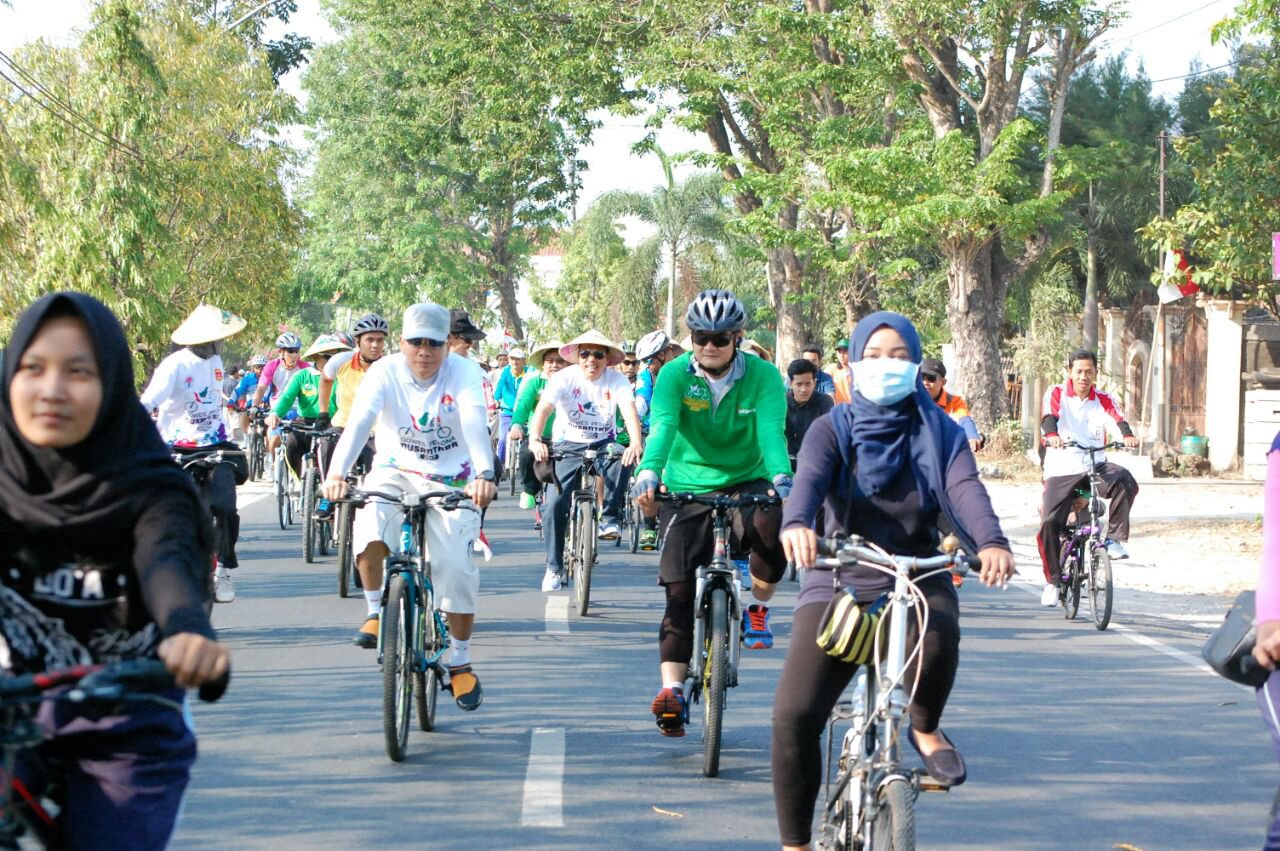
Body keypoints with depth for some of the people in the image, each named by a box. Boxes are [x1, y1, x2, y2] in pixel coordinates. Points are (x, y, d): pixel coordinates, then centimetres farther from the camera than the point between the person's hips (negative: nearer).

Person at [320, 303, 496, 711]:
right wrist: (337, 472, -47)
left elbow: (475, 424, -33)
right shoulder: (384, 372, -14)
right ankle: (375, 613, -6)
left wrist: (484, 474, -51)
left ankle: (460, 662, 6)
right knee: (369, 528, -30)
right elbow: (358, 421, -29)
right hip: (395, 470, 1)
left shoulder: (464, 372, -16)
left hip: (451, 480, 0)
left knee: (456, 566, -13)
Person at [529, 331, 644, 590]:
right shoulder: (564, 378, -14)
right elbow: (543, 408, -28)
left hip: (602, 444, 0)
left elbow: (629, 411, -26)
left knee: (623, 459, -34)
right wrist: (535, 440, -48)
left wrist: (636, 443, -46)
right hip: (568, 445, 0)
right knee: (556, 505, -13)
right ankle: (554, 567, 2)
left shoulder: (616, 380, -11)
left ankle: (609, 518, -15)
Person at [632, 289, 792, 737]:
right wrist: (649, 472, -43)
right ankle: (671, 689, -8)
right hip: (688, 488, 1)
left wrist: (781, 478, -43)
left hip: (747, 482, 0)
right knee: (679, 590, -8)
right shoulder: (675, 374, -9)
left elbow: (771, 431, -23)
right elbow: (663, 426, -24)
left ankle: (758, 608, -6)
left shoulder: (763, 376, -9)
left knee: (771, 525, -33)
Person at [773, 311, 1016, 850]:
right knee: (794, 713, -17)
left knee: (936, 640, -36)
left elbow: (965, 489, -13)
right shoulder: (833, 430, 4)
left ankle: (926, 729, -2)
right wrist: (796, 524, -41)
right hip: (839, 584, 0)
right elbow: (808, 480, -16)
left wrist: (990, 542, -35)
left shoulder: (938, 433, 6)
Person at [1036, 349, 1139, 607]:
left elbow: (1117, 419, -10)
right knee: (1049, 523, -13)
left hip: (1096, 466, 1)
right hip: (1062, 470, -1)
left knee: (1125, 481, -29)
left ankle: (1114, 538, -14)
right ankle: (1052, 580, 6)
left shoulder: (1103, 400, 8)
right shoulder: (1056, 394, 3)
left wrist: (1128, 435, -34)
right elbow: (1048, 417, -17)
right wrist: (1052, 435, -40)